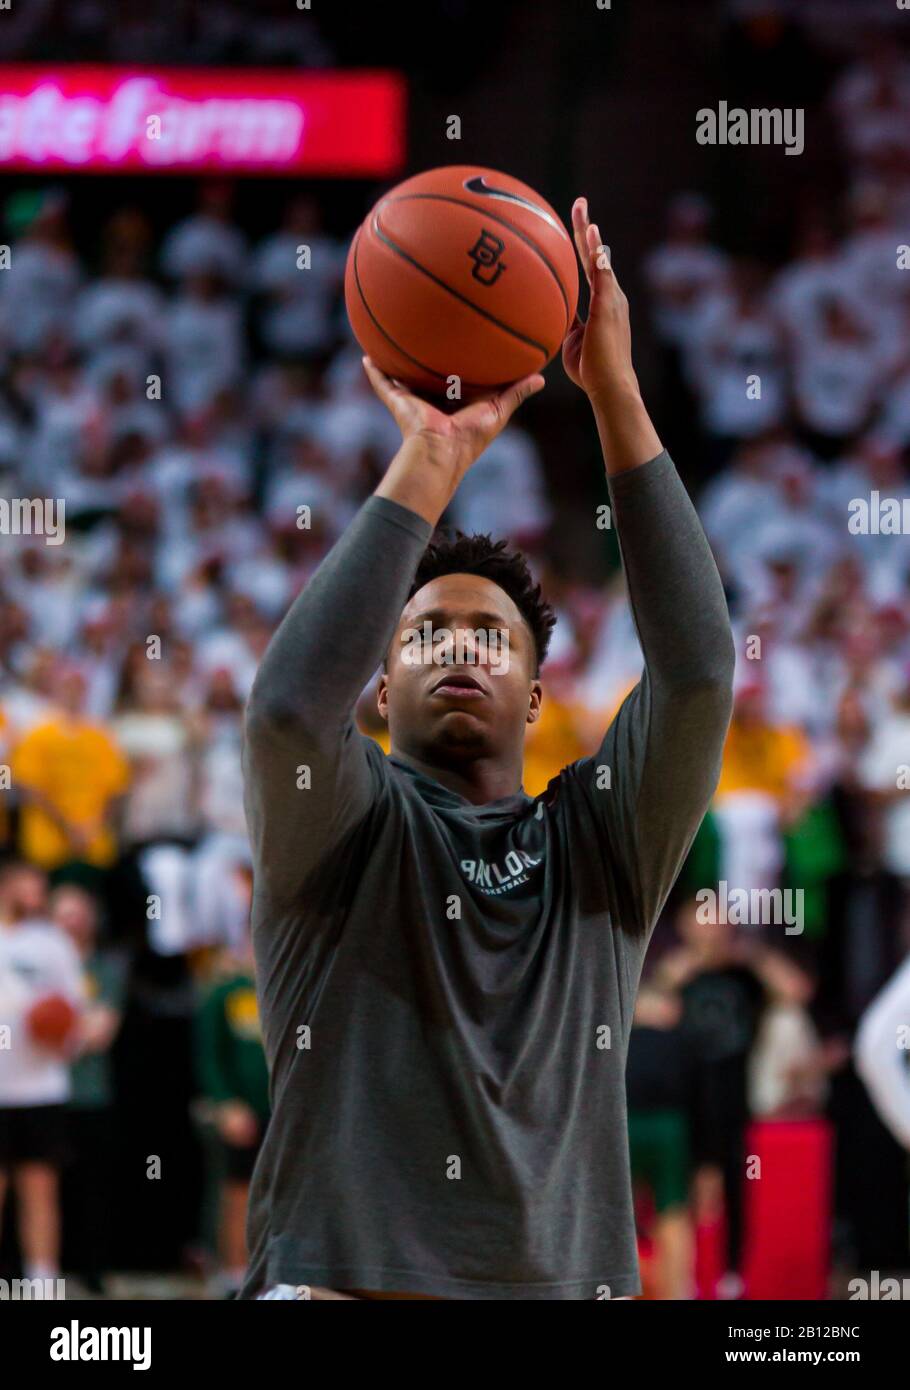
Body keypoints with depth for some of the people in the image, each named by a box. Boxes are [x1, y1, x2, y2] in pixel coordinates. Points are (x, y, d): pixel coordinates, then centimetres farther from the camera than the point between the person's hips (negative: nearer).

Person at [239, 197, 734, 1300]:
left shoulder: (597, 846, 17)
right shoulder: (347, 827, 11)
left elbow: (698, 668, 3)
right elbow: (290, 706, -11)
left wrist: (617, 398, -1)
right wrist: (430, 461, -10)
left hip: (564, 1283, 2)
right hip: (344, 1280, -2)